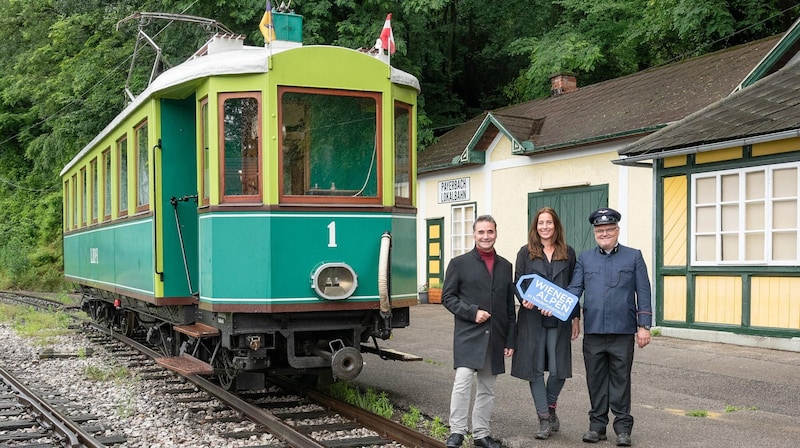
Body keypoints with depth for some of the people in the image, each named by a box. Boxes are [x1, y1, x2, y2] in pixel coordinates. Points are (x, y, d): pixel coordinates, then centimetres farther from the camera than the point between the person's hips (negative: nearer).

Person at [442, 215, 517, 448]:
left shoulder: (505, 266, 12)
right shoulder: (459, 263, 1)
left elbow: (510, 306, 13)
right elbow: (447, 297, -1)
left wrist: (510, 340, 9)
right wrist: (472, 312, -14)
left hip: (495, 338, 4)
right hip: (468, 335, -4)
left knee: (487, 388, 9)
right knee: (463, 381, -15)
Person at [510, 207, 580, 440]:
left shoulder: (568, 253, 8)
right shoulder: (526, 252, 4)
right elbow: (518, 284, 2)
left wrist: (576, 318, 8)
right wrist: (525, 300, -18)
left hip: (559, 320, 1)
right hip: (532, 319, 0)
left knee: (559, 370, -1)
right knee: (535, 369, 1)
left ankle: (549, 407, 27)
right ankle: (545, 419, 12)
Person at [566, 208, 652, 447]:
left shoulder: (634, 256, 5)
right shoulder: (584, 258, 11)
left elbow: (643, 293, 3)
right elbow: (574, 289, 5)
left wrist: (643, 326, -3)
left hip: (622, 331, -2)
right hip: (593, 331, 2)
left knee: (620, 380, 4)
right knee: (596, 380, 9)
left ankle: (623, 427, 13)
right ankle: (597, 425, 19)